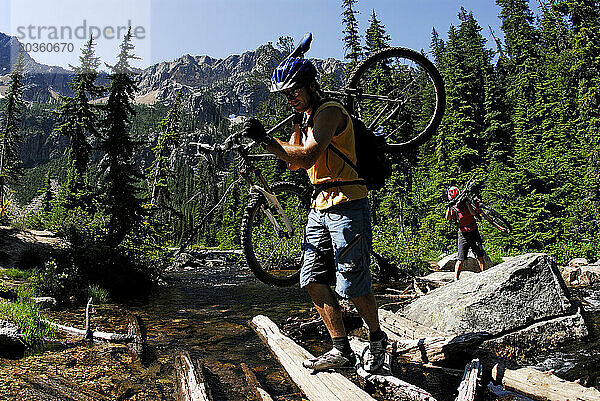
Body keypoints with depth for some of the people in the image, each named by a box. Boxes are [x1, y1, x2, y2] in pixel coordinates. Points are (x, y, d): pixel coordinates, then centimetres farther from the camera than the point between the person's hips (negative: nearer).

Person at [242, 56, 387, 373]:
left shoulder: (329, 111, -11)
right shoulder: (305, 118, 19)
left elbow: (306, 157, -24)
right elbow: (293, 163, 13)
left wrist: (265, 139, -24)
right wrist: (297, 127, 2)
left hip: (347, 206, -9)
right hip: (320, 207, 9)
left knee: (352, 286, -3)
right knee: (313, 281, 4)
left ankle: (377, 339, 23)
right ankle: (342, 351, 13)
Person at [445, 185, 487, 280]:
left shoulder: (466, 204, -1)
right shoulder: (453, 209, -2)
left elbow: (473, 213, -19)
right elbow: (448, 218, -21)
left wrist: (466, 202, -24)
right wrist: (449, 206, -31)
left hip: (474, 232, 1)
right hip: (463, 235, -1)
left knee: (480, 257, 1)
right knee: (461, 259, -7)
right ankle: (456, 278, -2)